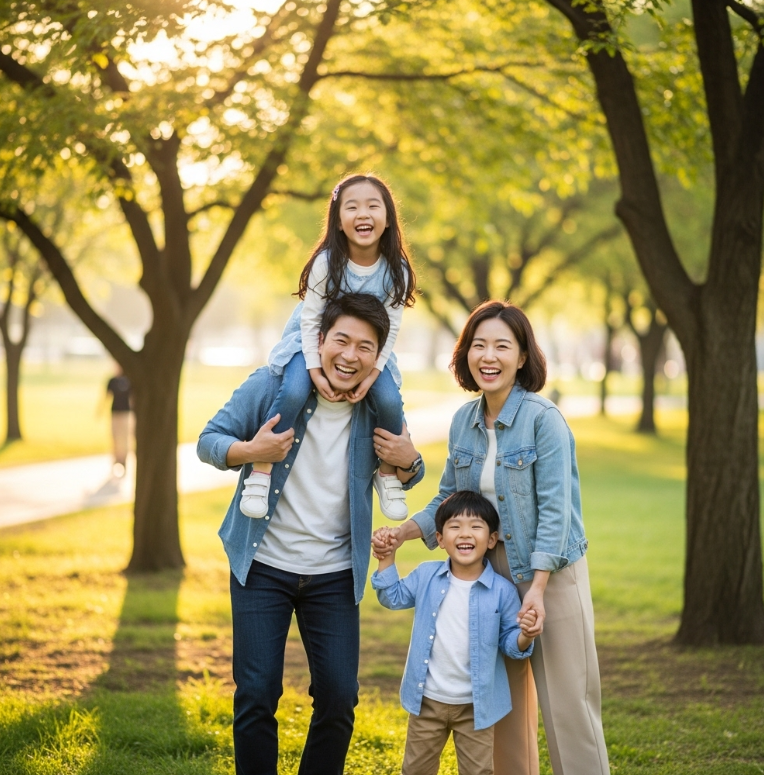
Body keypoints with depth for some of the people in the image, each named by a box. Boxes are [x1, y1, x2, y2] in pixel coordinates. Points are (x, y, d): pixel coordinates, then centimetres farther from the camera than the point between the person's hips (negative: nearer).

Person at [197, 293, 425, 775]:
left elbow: (406, 479, 12)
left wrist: (409, 463, -13)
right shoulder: (272, 387, -12)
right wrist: (248, 452, -27)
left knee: (339, 699, 4)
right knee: (256, 696, -2)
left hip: (334, 576, 2)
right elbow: (209, 441, -6)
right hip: (262, 568, -2)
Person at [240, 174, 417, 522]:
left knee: (390, 401, -20)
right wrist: (316, 372, -23)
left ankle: (388, 472, 6)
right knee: (294, 392, -29)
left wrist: (371, 375, -19)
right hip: (314, 341, -2)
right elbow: (310, 320, -17)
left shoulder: (396, 270, -17)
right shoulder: (327, 262, -22)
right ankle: (261, 470, -16)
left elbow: (390, 329, -10)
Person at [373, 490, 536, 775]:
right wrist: (387, 558, 0)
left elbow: (508, 642, -4)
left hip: (475, 705, -2)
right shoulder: (426, 576, -3)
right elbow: (393, 598, 11)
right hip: (427, 699, 2)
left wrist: (524, 638, -27)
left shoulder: (502, 591, -11)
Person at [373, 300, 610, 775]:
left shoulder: (543, 419, -14)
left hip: (551, 574, -6)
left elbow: (554, 509, -16)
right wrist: (402, 533, 0)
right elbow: (448, 500, 14)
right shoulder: (464, 423, 5)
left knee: (566, 703, -5)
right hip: (492, 572, 6)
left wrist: (537, 588, -20)